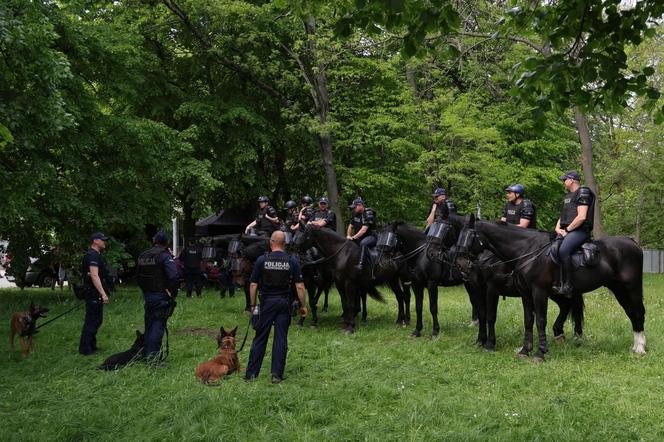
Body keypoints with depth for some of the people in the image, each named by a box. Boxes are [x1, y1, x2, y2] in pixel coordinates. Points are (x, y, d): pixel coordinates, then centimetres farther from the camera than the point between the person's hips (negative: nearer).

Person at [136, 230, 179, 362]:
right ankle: (153, 357, -7)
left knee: (149, 325, 16)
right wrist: (173, 294, -11)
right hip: (160, 296, -7)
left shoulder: (142, 256, 11)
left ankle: (148, 354, 23)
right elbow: (173, 276, -22)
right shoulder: (164, 256, -12)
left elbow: (138, 276, 17)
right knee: (158, 326, -5)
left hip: (147, 295, 7)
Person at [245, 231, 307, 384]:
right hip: (284, 302, 0)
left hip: (267, 302, 0)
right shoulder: (292, 261, -3)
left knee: (260, 337, 8)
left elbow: (253, 285, -3)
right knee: (281, 338, 5)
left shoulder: (262, 260, -5)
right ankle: (277, 374, 5)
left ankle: (251, 373, 10)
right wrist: (303, 305, 4)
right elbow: (299, 286, -5)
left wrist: (253, 304, 7)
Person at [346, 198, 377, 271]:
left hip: (370, 236, -9)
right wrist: (348, 236, -6)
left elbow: (364, 229, -24)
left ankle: (360, 265, -46)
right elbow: (350, 226, 11)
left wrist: (354, 237, -30)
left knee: (363, 243, -38)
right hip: (359, 237, 9)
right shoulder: (355, 214, 10)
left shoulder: (368, 214, -16)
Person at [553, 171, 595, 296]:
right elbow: (562, 216, 26)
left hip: (579, 231, -10)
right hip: (566, 232, 10)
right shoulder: (568, 195, 24)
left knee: (563, 250, -33)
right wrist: (558, 228, 6)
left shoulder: (583, 193, -4)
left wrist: (567, 229, -11)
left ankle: (567, 286, -32)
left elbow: (581, 217, -16)